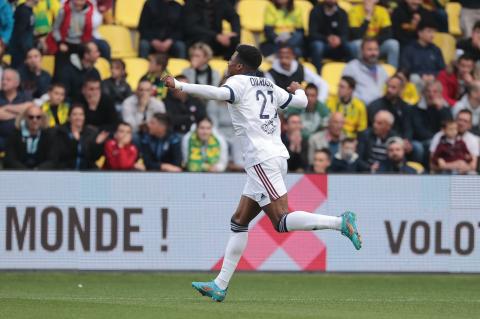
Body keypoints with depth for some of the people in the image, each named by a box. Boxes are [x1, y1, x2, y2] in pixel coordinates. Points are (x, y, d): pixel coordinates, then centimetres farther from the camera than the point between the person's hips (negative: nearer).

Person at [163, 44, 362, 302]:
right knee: (239, 222, 11)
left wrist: (180, 86, -23)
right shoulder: (269, 86, 20)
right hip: (277, 156, 9)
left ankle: (340, 222, -27)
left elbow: (220, 94, -22)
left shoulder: (238, 82, -1)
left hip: (261, 160, -9)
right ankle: (220, 285, 10)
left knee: (281, 220, -14)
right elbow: (301, 101, 25)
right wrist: (298, 89, 49)